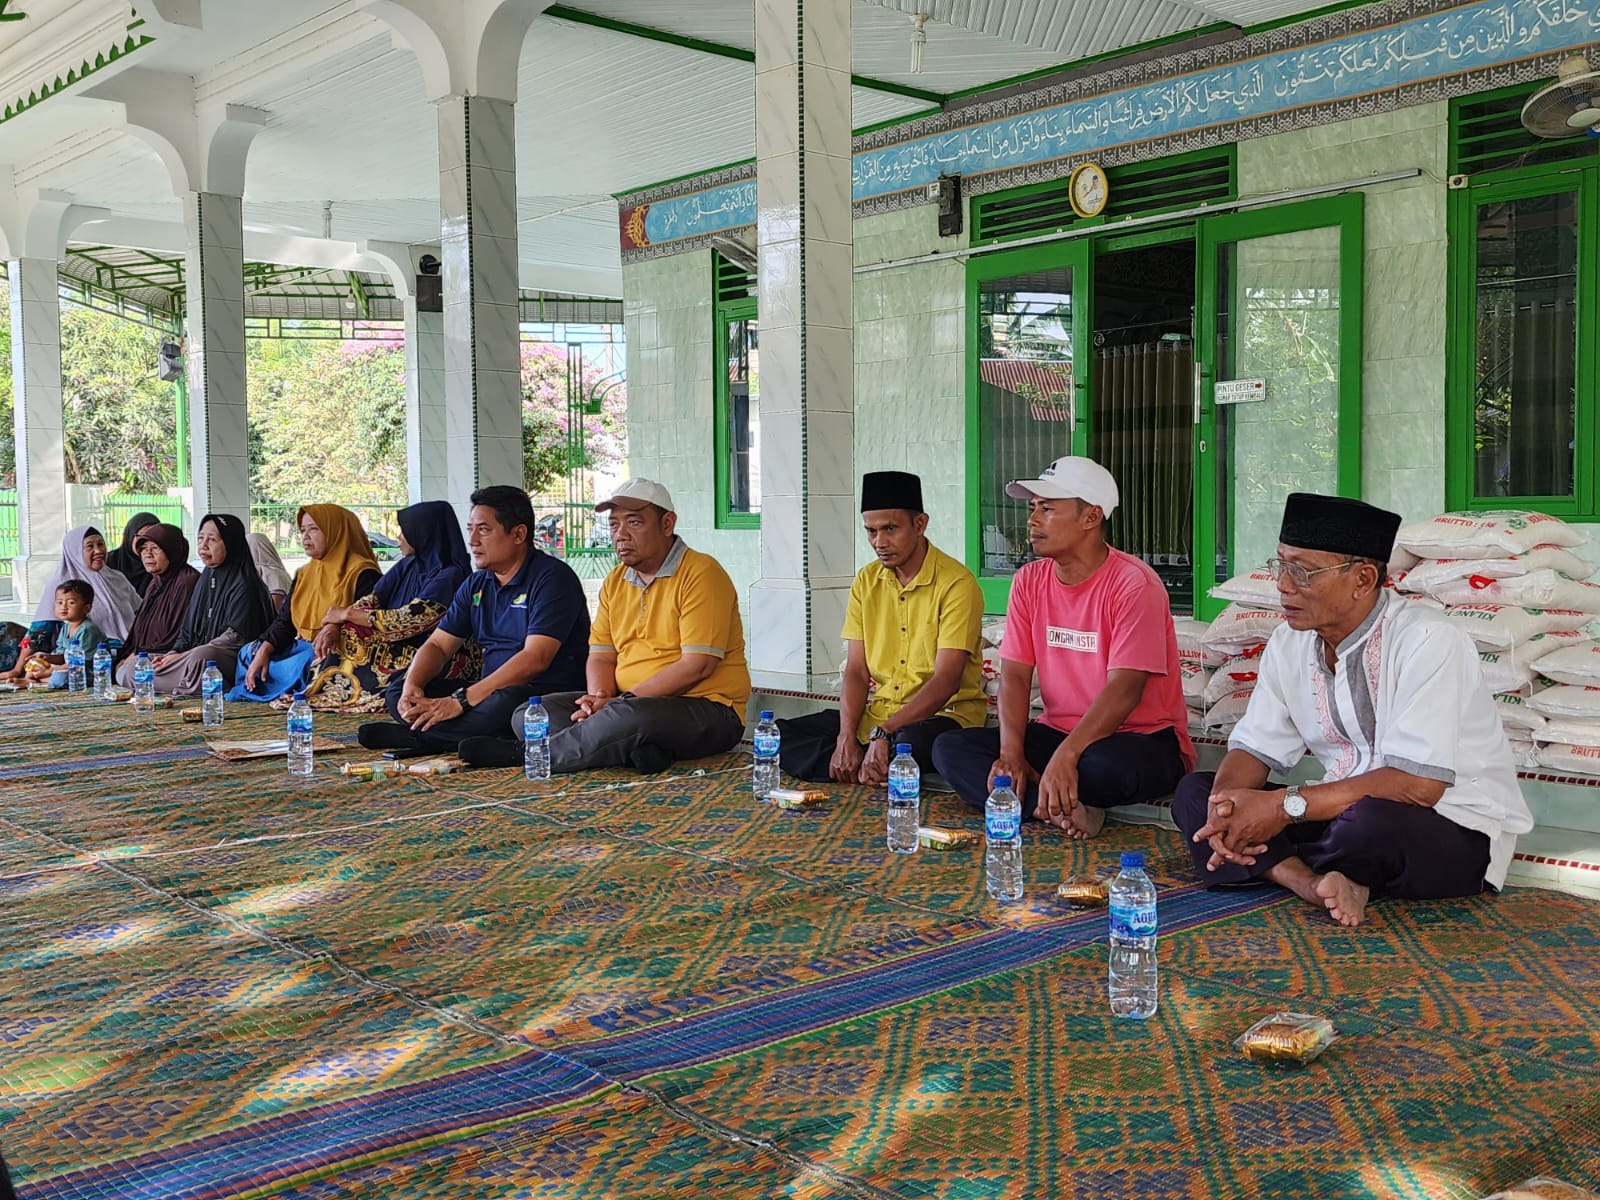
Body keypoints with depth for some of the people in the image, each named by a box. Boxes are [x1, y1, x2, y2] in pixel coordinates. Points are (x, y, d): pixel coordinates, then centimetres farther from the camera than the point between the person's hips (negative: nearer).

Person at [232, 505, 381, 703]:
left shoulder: (361, 573, -5)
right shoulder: (304, 575, 20)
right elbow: (284, 620, 14)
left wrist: (338, 626, -34)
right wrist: (264, 651, -3)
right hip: (302, 647, 8)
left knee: (298, 667, -35)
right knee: (249, 653, -7)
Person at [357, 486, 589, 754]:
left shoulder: (552, 578, -12)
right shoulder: (476, 585, 14)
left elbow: (534, 659, -22)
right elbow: (438, 645, 13)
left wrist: (461, 700, -26)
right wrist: (412, 685, -11)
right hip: (491, 689, 8)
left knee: (504, 703, -41)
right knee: (397, 691, -4)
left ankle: (410, 735, -19)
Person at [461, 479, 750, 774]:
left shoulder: (701, 574, -10)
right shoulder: (615, 581, 15)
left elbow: (698, 665, -18)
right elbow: (601, 656, 12)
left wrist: (621, 701, -18)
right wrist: (599, 699, -11)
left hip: (708, 710, -8)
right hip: (628, 703, 8)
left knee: (630, 716, -40)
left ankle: (521, 755, -21)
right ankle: (639, 750, -27)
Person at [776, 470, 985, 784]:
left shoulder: (956, 583, -12)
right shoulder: (866, 582, 8)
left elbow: (946, 680, -19)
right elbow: (856, 671, 4)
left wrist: (883, 734, -27)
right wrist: (847, 737, -13)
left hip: (945, 713, -6)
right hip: (878, 712, 6)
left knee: (913, 741, -41)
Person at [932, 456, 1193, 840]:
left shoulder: (1134, 584, -16)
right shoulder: (1029, 581, 4)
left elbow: (1124, 689, -24)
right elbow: (1014, 675, -1)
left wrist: (1065, 756, -35)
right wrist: (1011, 755, -16)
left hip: (1143, 740, -6)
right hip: (1058, 733, 7)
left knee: (1106, 765, -42)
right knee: (949, 748, -13)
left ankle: (1043, 802, -11)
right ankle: (1062, 807, -23)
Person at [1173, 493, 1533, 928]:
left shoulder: (1426, 642, -22)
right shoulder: (1290, 641, 1)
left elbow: (1418, 784, -29)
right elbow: (1255, 747, 2)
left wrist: (1286, 806, -28)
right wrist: (1226, 809, -21)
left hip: (1459, 833, -7)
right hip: (1346, 808, 7)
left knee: (1373, 821, -40)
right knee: (1193, 792, -5)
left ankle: (1276, 864, -7)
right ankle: (1316, 883, -25)